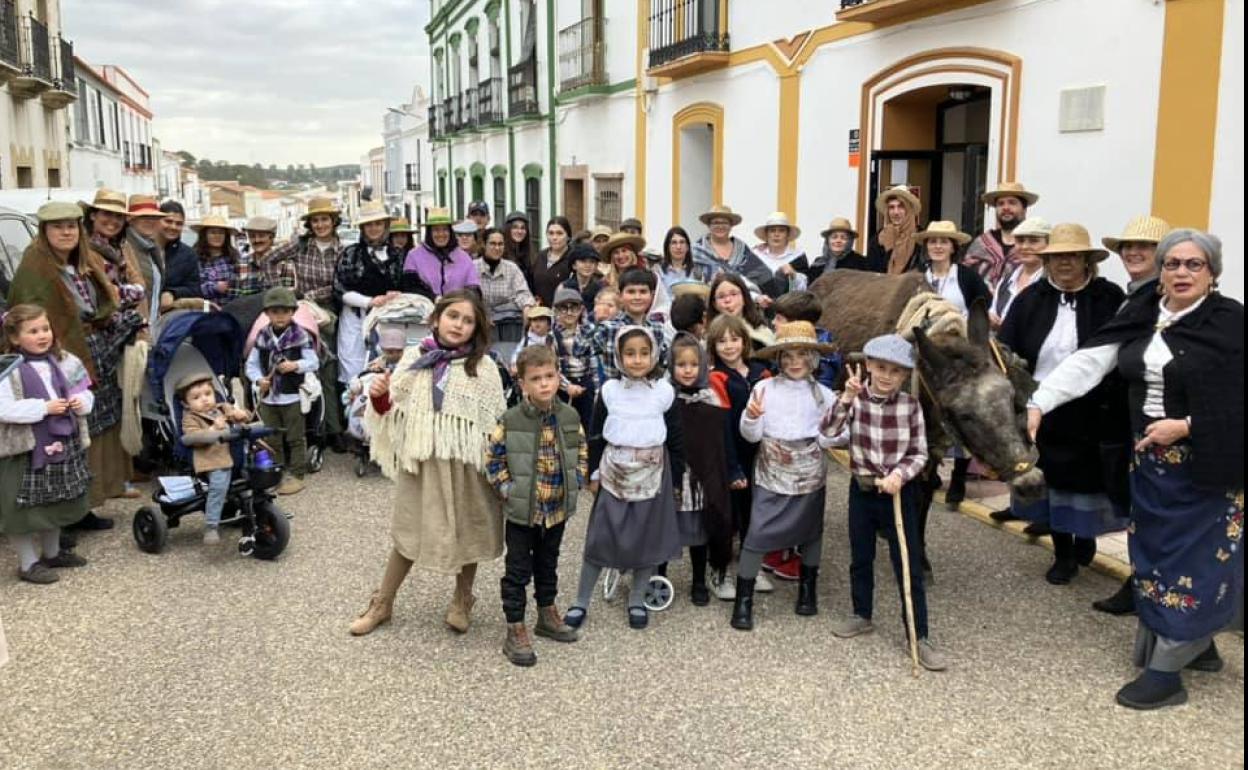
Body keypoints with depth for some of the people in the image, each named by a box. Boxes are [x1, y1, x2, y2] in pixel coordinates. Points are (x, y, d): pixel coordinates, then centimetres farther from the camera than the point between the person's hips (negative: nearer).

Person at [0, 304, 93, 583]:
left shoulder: (64, 361, 4)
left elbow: (85, 392, 13)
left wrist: (82, 401, -9)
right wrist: (44, 407, -25)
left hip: (62, 444, 7)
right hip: (25, 449, -6)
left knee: (57, 503, 21)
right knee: (25, 508, 2)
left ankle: (52, 553, 39)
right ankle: (28, 563, 16)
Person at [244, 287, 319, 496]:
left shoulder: (301, 336, -8)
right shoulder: (262, 337, 3)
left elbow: (313, 362, -8)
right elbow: (251, 364, 6)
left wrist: (295, 365, -24)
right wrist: (259, 379, -11)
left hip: (293, 396, -4)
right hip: (268, 397, 4)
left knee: (295, 438, 5)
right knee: (272, 439, 13)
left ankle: (296, 475, 14)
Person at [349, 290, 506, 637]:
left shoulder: (484, 368, -4)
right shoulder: (413, 358, 1)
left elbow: (496, 421, -3)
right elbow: (393, 412, 7)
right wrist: (380, 398, -14)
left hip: (465, 462, -1)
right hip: (420, 460, 1)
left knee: (468, 531, 12)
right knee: (408, 531, 12)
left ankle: (462, 601, 36)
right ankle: (382, 603, 30)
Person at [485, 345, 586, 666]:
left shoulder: (570, 417, -3)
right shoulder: (510, 421, -15)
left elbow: (582, 452, 10)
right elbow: (494, 460, -8)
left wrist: (576, 482, 0)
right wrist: (507, 491, -13)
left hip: (558, 509, 4)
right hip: (522, 510, -4)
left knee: (548, 565, 22)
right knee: (518, 571, 5)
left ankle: (547, 615, 39)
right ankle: (515, 631, 15)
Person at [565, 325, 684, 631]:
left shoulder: (664, 391, -4)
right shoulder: (609, 390, -2)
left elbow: (676, 438, 2)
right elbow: (596, 435, 5)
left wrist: (675, 480, 3)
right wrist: (593, 473, 3)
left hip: (652, 472, 0)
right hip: (614, 472, 0)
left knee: (648, 538, 8)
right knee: (600, 536, 3)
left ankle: (637, 600, 26)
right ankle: (581, 602, 15)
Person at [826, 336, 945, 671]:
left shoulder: (911, 405, -8)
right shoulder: (856, 397, -7)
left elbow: (920, 454, -4)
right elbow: (830, 431, -23)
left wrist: (900, 474, -22)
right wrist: (846, 397, -33)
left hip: (899, 492, -2)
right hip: (861, 489, 2)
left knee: (909, 566, 1)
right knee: (860, 558, 17)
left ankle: (920, 637, 9)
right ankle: (862, 615, 37)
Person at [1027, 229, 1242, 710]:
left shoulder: (1230, 323, -11)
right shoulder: (1141, 315, 3)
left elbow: (1236, 400, -14)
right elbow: (1089, 362, -3)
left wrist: (1185, 426, -20)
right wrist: (1038, 403, -13)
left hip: (1205, 464, -6)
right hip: (1149, 460, 6)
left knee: (1193, 558, 1)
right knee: (1158, 555, 14)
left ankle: (1165, 671, 8)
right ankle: (1197, 645, 33)